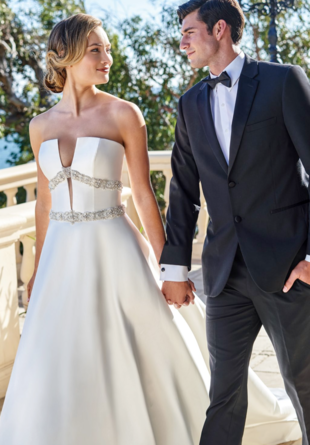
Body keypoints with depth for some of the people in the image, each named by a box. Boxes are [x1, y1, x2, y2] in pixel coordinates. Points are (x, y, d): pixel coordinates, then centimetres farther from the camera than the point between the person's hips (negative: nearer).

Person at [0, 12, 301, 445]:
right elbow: (44, 200, 13)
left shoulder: (123, 114, -6)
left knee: (146, 361, 8)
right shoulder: (41, 125, 5)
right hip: (63, 255, 3)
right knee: (56, 371, 6)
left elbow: (144, 193, -5)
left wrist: (165, 262, -7)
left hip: (115, 251, -3)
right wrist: (39, 269, 15)